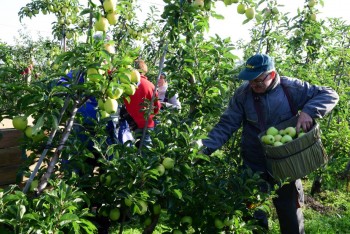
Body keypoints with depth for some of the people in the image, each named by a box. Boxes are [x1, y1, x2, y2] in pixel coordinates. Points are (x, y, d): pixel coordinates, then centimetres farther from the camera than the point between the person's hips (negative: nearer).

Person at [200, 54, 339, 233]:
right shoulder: (242, 94, -9)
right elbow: (226, 125, -10)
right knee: (255, 218, 15)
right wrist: (206, 148, -24)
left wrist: (308, 111, -26)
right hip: (253, 167, 1)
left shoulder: (291, 88, -11)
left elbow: (329, 94, -7)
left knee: (290, 217, 15)